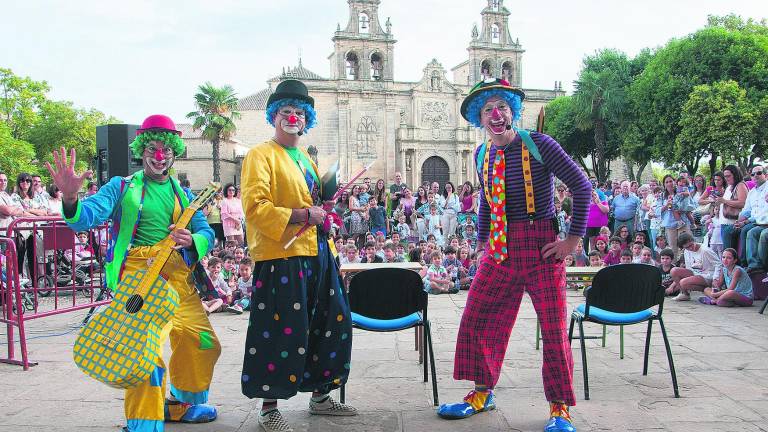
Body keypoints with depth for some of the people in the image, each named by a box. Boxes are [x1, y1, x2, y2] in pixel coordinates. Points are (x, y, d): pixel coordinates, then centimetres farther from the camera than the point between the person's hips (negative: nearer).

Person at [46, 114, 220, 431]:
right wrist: (71, 198, -32)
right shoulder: (122, 187, 7)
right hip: (137, 273, -5)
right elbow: (90, 215, -9)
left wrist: (192, 240, -13)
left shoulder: (182, 195, 19)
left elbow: (206, 232, 11)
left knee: (203, 343, 9)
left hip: (177, 274, 5)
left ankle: (181, 404, 32)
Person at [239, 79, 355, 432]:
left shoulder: (305, 158, 21)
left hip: (316, 256, 9)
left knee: (333, 324, 13)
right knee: (281, 334, -5)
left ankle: (320, 396, 29)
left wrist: (324, 207, 12)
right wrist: (302, 214, -21)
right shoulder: (261, 155, -5)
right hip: (280, 258, -9)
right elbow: (255, 208, -17)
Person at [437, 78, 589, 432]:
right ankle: (482, 394, 26)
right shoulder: (482, 155, 7)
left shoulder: (539, 145, -10)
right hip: (499, 250, 6)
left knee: (554, 330, 1)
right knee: (475, 321, 7)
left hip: (541, 248, -5)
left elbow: (582, 187, -8)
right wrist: (482, 241, 18)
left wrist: (573, 239, -10)